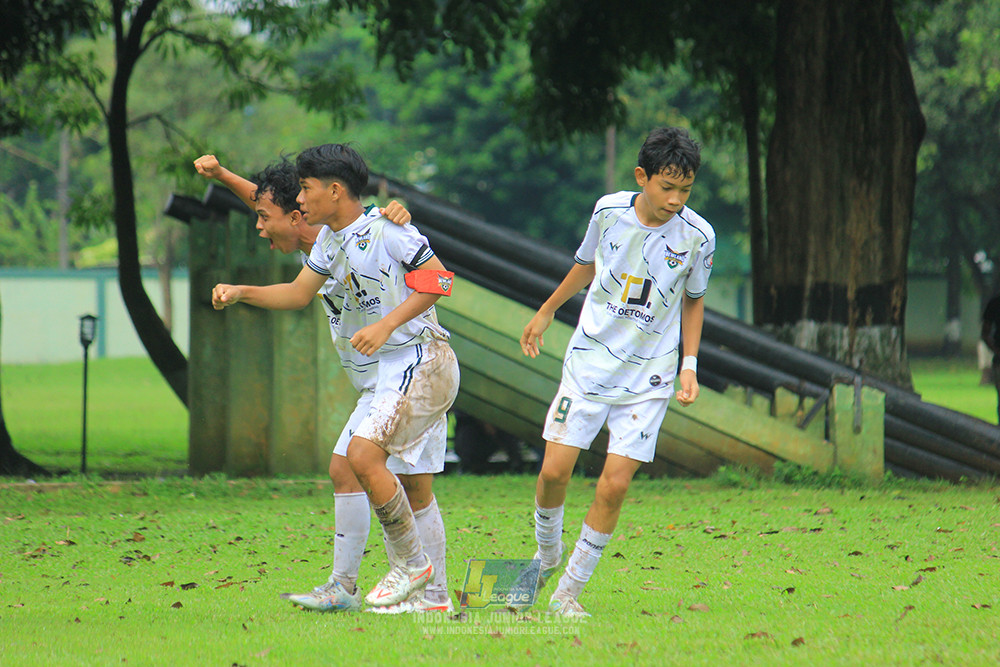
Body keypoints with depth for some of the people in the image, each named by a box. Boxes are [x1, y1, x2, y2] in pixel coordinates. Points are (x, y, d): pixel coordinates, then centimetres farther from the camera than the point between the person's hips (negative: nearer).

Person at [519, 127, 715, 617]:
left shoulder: (697, 236, -8)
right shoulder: (610, 210, -6)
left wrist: (689, 365, 1)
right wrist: (547, 312, 26)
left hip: (647, 378, -1)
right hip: (589, 361, 1)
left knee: (614, 485, -9)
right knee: (555, 470, -5)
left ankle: (570, 590, 5)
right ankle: (547, 554, 26)